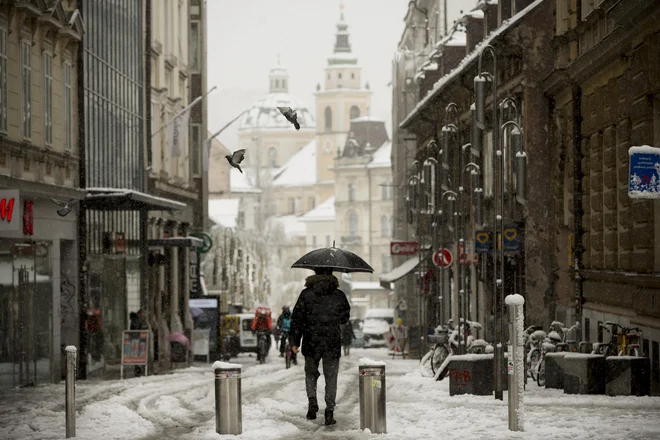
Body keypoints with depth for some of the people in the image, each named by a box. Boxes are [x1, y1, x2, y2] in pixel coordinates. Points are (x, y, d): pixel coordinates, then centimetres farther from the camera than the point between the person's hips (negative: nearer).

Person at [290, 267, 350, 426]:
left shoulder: (306, 294, -2)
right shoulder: (339, 295, 1)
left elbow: (297, 318, -3)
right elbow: (345, 318, 11)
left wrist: (295, 341, 3)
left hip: (311, 342, 0)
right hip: (333, 343, 0)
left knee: (311, 373, 18)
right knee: (331, 377, 6)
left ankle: (312, 401, -4)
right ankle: (329, 412, 0)